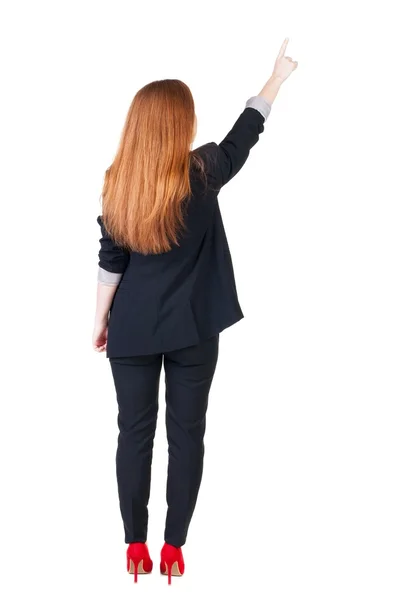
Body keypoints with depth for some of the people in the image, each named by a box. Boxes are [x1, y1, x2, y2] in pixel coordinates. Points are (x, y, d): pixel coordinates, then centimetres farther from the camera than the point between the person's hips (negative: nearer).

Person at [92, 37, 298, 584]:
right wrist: (278, 77, 20)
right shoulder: (202, 173, -10)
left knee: (134, 433, 10)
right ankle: (173, 549, 15)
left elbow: (111, 263, -2)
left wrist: (100, 321, 10)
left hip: (132, 329, 2)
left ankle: (135, 548, 18)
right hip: (192, 329, -2)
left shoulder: (118, 184, -5)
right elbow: (244, 135, 7)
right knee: (186, 435, 8)